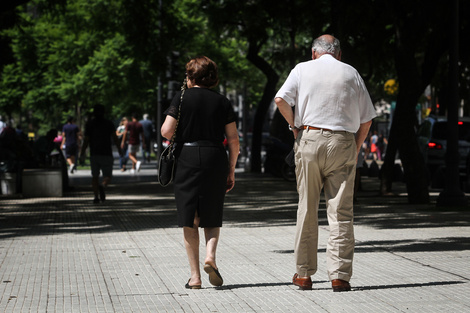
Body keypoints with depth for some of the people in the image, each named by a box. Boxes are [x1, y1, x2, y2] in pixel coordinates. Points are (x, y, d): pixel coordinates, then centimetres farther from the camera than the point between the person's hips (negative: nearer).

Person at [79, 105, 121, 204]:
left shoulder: (89, 124, 3)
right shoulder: (109, 124, 3)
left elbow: (86, 141, -1)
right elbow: (115, 138, -3)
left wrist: (82, 155, 3)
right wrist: (119, 150, 5)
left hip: (94, 155, 1)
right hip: (106, 155, -1)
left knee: (95, 176, 11)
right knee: (107, 176, 4)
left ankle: (96, 197, 1)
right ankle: (102, 186, -28)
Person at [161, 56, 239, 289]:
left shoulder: (182, 99, -1)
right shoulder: (222, 102, 6)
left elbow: (166, 132, -9)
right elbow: (234, 141, 4)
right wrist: (231, 171, 11)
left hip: (186, 159, -2)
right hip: (215, 159, 2)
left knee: (190, 220, 4)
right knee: (212, 217, 15)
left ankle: (195, 276, 2)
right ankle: (210, 255, -12)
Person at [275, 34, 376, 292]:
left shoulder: (303, 69, 7)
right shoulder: (351, 73, 10)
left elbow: (281, 100, -7)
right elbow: (366, 119, 9)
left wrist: (295, 126, 6)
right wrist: (355, 149, 16)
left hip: (310, 139, 0)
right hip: (343, 144, 0)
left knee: (307, 210, 8)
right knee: (341, 212, 0)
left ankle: (303, 273, 13)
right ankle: (339, 275, -4)